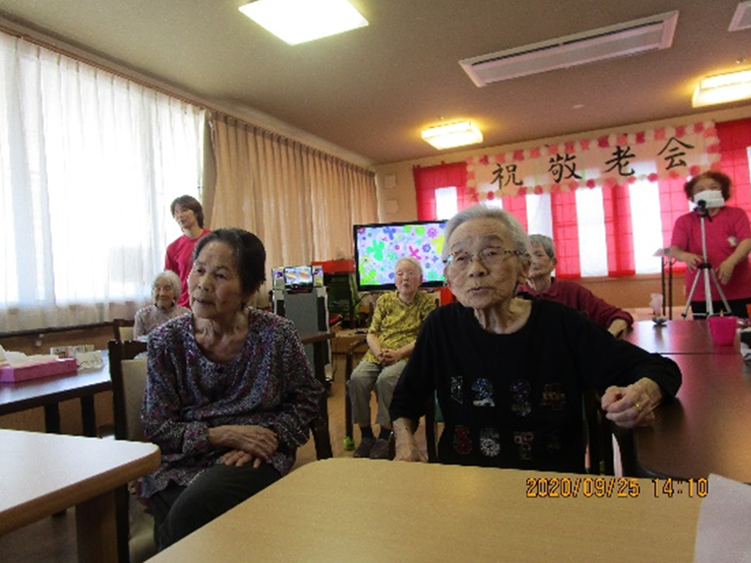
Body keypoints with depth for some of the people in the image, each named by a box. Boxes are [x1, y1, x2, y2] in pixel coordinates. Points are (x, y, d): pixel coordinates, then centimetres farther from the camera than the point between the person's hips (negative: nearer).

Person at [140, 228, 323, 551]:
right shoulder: (166, 342, -1)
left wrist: (265, 441, -11)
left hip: (256, 460, -1)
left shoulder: (277, 335, -5)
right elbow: (157, 427, 1)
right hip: (182, 461, 1)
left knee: (192, 510, -29)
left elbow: (306, 401, 6)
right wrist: (223, 435, -14)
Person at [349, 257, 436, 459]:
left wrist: (399, 353, -17)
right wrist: (378, 352, -9)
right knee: (357, 378, -25)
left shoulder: (427, 302, 5)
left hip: (406, 356, -4)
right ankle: (365, 434, -10)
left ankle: (384, 436, -18)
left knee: (386, 380, -34)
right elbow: (372, 333, 12)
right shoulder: (384, 300, 16)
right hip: (377, 355, 4)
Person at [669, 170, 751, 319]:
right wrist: (686, 256, -32)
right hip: (701, 292, 0)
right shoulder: (684, 221, 4)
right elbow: (674, 250, -7)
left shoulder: (736, 215, 4)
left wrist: (730, 262, -29)